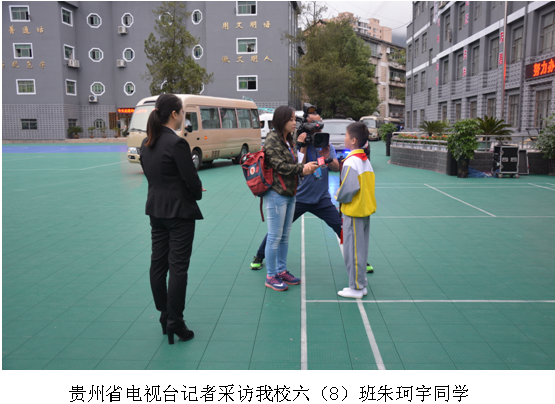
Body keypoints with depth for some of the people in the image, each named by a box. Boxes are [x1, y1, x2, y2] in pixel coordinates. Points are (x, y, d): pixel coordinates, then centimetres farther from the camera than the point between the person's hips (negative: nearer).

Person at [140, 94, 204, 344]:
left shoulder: (146, 143, 7)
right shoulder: (177, 143, -17)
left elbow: (150, 175, 12)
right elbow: (192, 180, -16)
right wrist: (198, 193, 6)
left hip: (156, 210, 8)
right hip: (179, 211, -8)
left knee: (158, 264, 12)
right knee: (178, 267, -1)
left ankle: (164, 316, 25)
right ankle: (175, 323, 4)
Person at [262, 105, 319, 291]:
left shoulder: (288, 140, 16)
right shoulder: (272, 140, -12)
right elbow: (280, 166, -18)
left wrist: (306, 168, -2)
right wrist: (302, 169, -20)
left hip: (290, 194, 9)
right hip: (276, 194, -9)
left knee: (285, 236, 14)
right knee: (275, 237, -2)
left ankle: (282, 270, 25)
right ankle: (270, 276, 7)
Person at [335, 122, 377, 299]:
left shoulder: (351, 162, -19)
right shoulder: (366, 160, 8)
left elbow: (348, 189, -25)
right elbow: (370, 183, 11)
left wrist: (338, 196, -5)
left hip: (353, 212, -9)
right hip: (366, 209, 9)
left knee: (353, 251, 2)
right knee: (361, 249, 17)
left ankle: (356, 288, 11)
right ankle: (361, 284, 26)